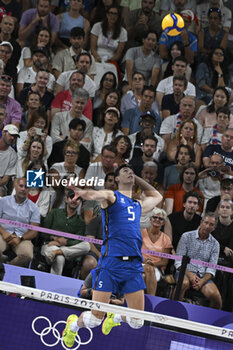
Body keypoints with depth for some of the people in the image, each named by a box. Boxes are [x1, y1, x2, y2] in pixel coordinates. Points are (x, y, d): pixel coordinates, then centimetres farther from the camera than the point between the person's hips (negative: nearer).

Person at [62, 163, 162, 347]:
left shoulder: (138, 205, 24)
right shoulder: (112, 196, 7)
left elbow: (156, 196, 46)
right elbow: (101, 195, -17)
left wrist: (137, 178, 34)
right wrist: (87, 193, -42)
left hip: (134, 265, 5)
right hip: (111, 262, -5)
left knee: (137, 322, 0)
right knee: (95, 318, -6)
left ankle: (115, 317, 32)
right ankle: (74, 324, 26)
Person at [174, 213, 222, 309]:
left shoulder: (215, 244, 11)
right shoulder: (187, 236, 4)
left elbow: (211, 268, 3)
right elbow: (178, 261, -1)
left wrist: (202, 281, -16)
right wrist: (190, 275, -17)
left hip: (204, 276, 2)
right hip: (186, 271, -2)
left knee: (215, 294, -28)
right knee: (184, 283, -38)